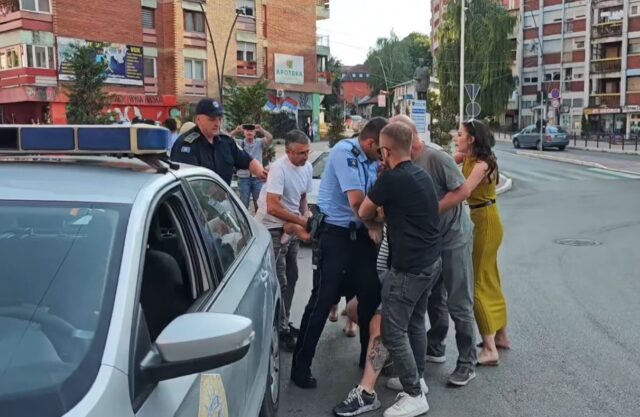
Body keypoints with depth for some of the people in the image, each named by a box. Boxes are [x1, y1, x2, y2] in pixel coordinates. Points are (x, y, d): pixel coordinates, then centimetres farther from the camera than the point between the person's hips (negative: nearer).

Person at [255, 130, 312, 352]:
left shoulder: (307, 167, 1)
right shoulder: (279, 168, -23)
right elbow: (272, 207, -30)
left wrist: (306, 215, -5)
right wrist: (302, 221, -27)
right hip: (272, 228, -8)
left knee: (291, 277, 15)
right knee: (279, 281, -6)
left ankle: (283, 323, 30)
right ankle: (282, 330, 5)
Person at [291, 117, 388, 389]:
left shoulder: (372, 161, 10)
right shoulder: (345, 151, -16)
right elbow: (356, 199, -22)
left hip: (361, 235, 8)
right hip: (335, 235, -8)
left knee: (372, 296, 10)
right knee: (322, 301, -3)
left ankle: (369, 356, 27)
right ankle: (300, 366, 9)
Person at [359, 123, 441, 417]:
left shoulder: (392, 178, -16)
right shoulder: (421, 175, 10)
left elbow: (364, 213, -3)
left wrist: (377, 215, 17)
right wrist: (385, 213, 13)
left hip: (409, 267, -9)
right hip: (430, 261, 9)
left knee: (393, 330, -1)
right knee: (415, 322, 20)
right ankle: (416, 379, 32)